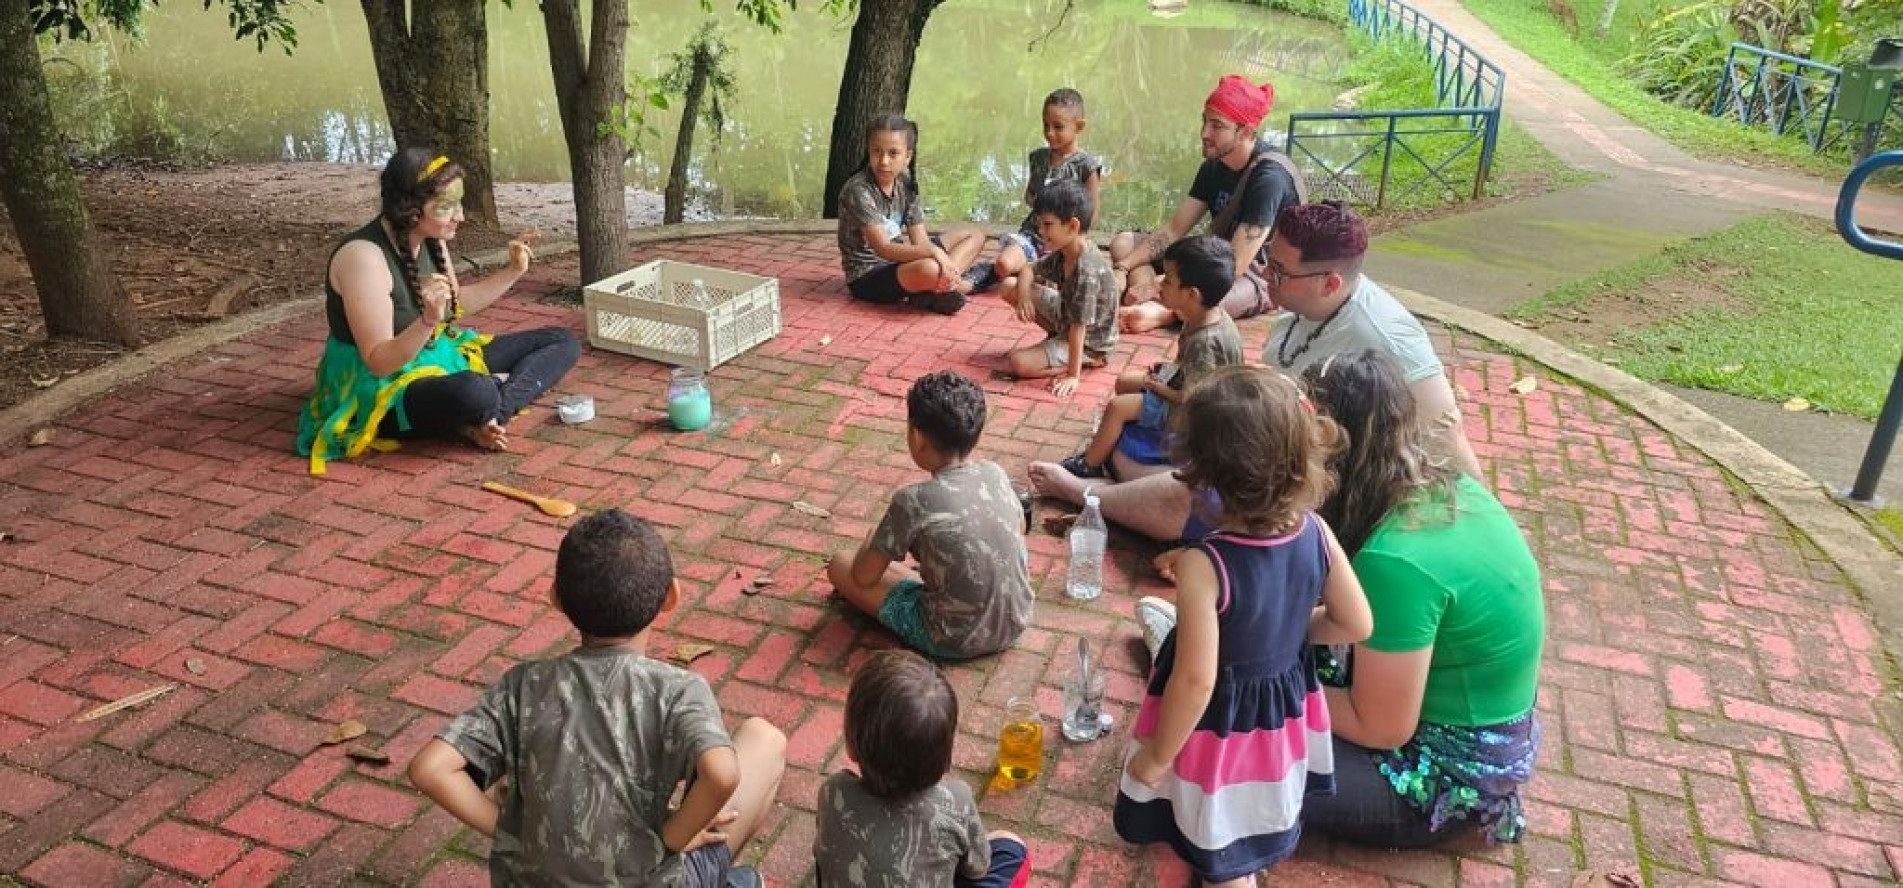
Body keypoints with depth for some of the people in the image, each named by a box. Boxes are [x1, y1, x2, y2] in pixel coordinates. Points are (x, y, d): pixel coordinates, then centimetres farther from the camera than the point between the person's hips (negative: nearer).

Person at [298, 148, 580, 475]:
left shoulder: (431, 240, 1)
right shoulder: (363, 255, -23)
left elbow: (458, 304, 19)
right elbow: (380, 362, -24)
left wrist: (514, 271, 6)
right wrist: (428, 319, -40)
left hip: (437, 358, 9)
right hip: (383, 387, -9)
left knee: (562, 342, 2)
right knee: (475, 393, -43)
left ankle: (489, 414, -16)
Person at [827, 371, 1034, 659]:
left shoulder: (913, 500, -21)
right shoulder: (996, 474, -6)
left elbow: (864, 577, -10)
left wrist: (872, 539, 13)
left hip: (956, 641, -6)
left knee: (839, 565, 6)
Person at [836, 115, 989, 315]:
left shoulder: (906, 184, 2)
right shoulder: (858, 190, -21)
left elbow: (919, 239, -3)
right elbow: (883, 249, -28)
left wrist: (943, 260, -24)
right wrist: (933, 251, -38)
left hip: (897, 261, 9)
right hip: (867, 276, -9)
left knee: (975, 235, 10)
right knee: (929, 270, -41)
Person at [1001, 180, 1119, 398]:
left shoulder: (1087, 270, -34)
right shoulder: (1062, 253, -7)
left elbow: (1079, 326, -33)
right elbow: (1029, 272, 9)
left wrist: (1073, 375, -30)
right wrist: (1023, 295, -14)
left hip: (1089, 342, -8)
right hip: (1067, 316, 9)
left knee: (1019, 363, -23)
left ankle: (1088, 362, -6)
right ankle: (1056, 335, 9)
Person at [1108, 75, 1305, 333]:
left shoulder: (1269, 176, -21)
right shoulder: (1214, 166, 5)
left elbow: (1235, 265, -26)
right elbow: (1173, 230, 2)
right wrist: (1122, 269, -12)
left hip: (1266, 276, -9)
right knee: (1124, 243, -1)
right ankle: (1150, 308, -28)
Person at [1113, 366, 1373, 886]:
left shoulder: (1203, 565, -35)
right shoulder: (1316, 534, -18)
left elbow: (1195, 680, -30)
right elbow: (1356, 626, -6)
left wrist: (1156, 757, -14)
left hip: (1221, 724, -5)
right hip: (1285, 713, 5)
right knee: (1254, 837, 35)